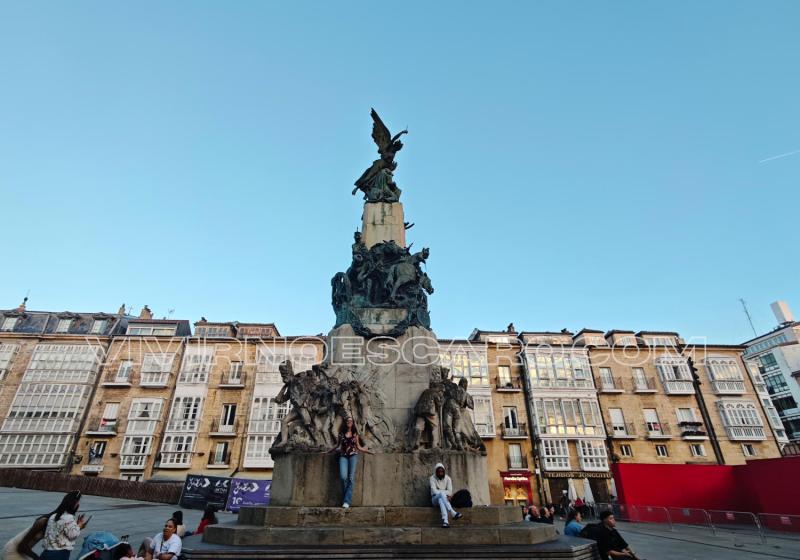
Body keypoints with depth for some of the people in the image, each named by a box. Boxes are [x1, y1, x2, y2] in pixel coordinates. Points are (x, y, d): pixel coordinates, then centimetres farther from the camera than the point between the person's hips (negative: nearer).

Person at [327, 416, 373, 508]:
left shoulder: (355, 434, 10)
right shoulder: (341, 434, 9)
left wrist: (369, 452, 13)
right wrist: (328, 452, 24)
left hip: (353, 455, 0)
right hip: (343, 456, 0)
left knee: (351, 478, -11)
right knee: (343, 477, -18)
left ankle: (347, 501, -10)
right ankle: (345, 499, -3)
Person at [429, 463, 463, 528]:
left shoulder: (447, 478, 2)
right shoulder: (432, 478, -4)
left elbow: (450, 491, -6)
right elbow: (434, 491, -14)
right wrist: (444, 492, -22)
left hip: (444, 498, 1)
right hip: (435, 498, -1)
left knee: (441, 500, -39)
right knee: (442, 494, -38)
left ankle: (445, 521, -58)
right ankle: (453, 513, -50)